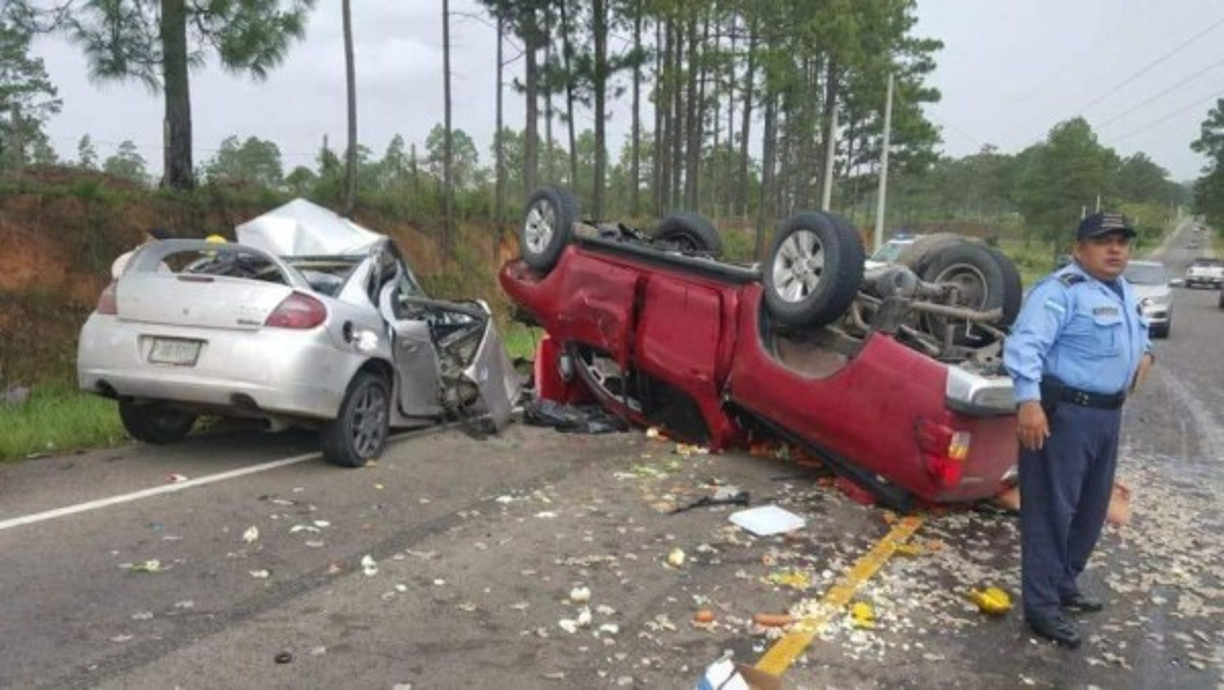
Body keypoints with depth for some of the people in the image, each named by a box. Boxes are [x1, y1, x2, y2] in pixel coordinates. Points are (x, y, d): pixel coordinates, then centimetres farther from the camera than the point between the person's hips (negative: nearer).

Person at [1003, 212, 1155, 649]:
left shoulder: (1124, 291, 16)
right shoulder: (1061, 290, -16)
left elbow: (1139, 330, 36)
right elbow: (1026, 343, -27)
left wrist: (1146, 353, 14)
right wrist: (1029, 400, -37)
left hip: (1107, 414, 10)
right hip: (1064, 413, -10)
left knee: (1091, 508, 19)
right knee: (1052, 509, -5)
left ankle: (1064, 584, 35)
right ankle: (1042, 606, 2)